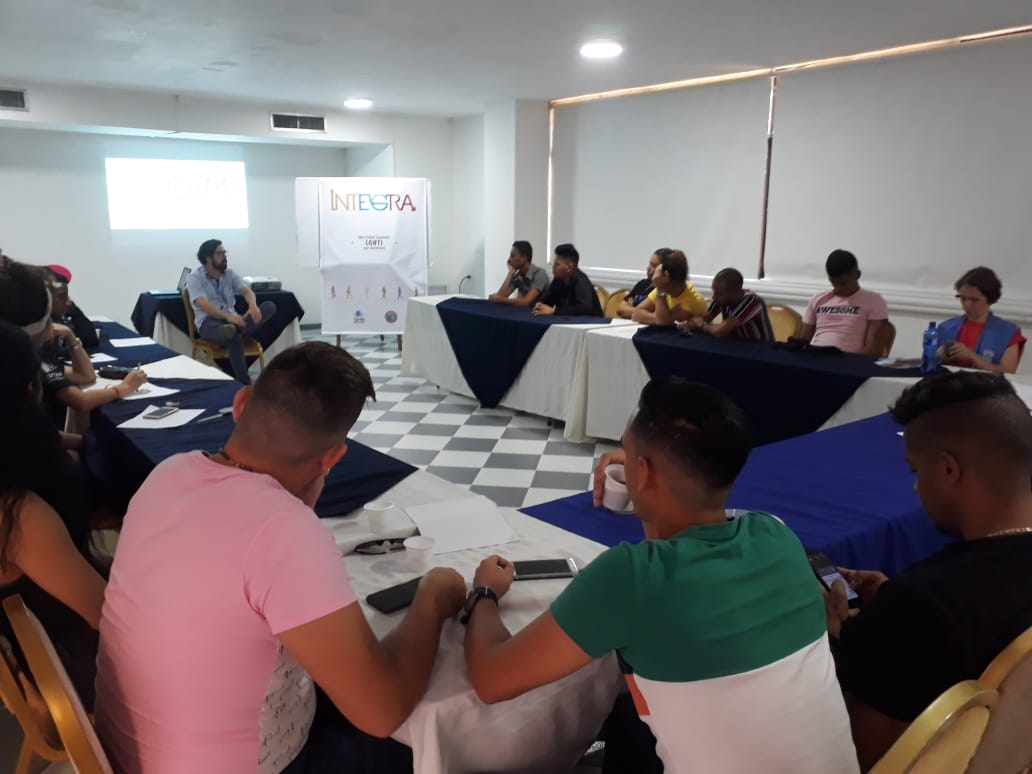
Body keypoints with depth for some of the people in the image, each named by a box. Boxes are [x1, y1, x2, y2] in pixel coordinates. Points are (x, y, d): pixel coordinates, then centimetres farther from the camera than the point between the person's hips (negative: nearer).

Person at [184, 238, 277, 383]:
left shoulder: (230, 273, 13)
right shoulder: (195, 278, -3)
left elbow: (246, 291, -2)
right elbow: (203, 305, -19)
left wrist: (253, 305, -28)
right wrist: (228, 316, -36)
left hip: (232, 319, 5)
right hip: (209, 322, -5)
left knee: (269, 306, -19)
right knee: (234, 337, -40)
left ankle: (233, 330, -40)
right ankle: (244, 383, -35)